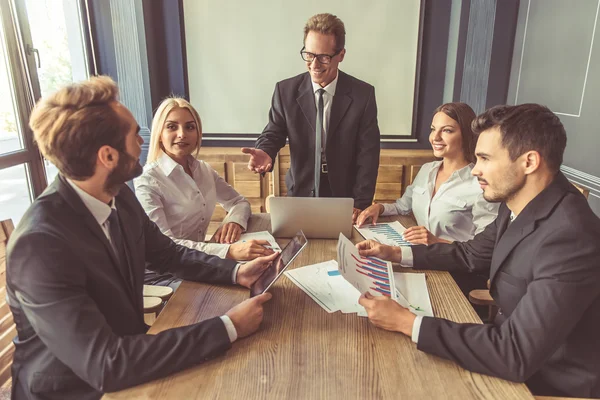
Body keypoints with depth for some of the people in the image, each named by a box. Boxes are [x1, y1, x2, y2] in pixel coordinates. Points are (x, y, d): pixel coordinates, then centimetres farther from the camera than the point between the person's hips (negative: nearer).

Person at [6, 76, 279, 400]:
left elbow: (166, 253, 6)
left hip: (127, 357, 6)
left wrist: (235, 272, -9)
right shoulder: (39, 244, -30)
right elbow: (105, 366, -32)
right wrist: (228, 328, -31)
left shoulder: (119, 196, -8)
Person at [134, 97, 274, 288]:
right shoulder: (147, 181, -16)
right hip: (161, 276, -6)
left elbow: (240, 202, 15)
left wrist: (235, 220, -11)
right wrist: (229, 251, -38)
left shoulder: (204, 170, 5)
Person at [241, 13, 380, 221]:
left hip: (345, 199, -1)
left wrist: (360, 204, -16)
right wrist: (264, 152, -26)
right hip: (300, 195, 1)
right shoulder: (286, 90, -7)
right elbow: (273, 134, -1)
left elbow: (367, 154, -10)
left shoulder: (363, 94, -10)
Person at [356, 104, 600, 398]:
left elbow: (516, 355, -34)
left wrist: (405, 322, -30)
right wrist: (395, 253, 3)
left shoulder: (570, 240, -32)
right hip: (516, 345, 7)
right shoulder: (518, 206, -4)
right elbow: (471, 254, 11)